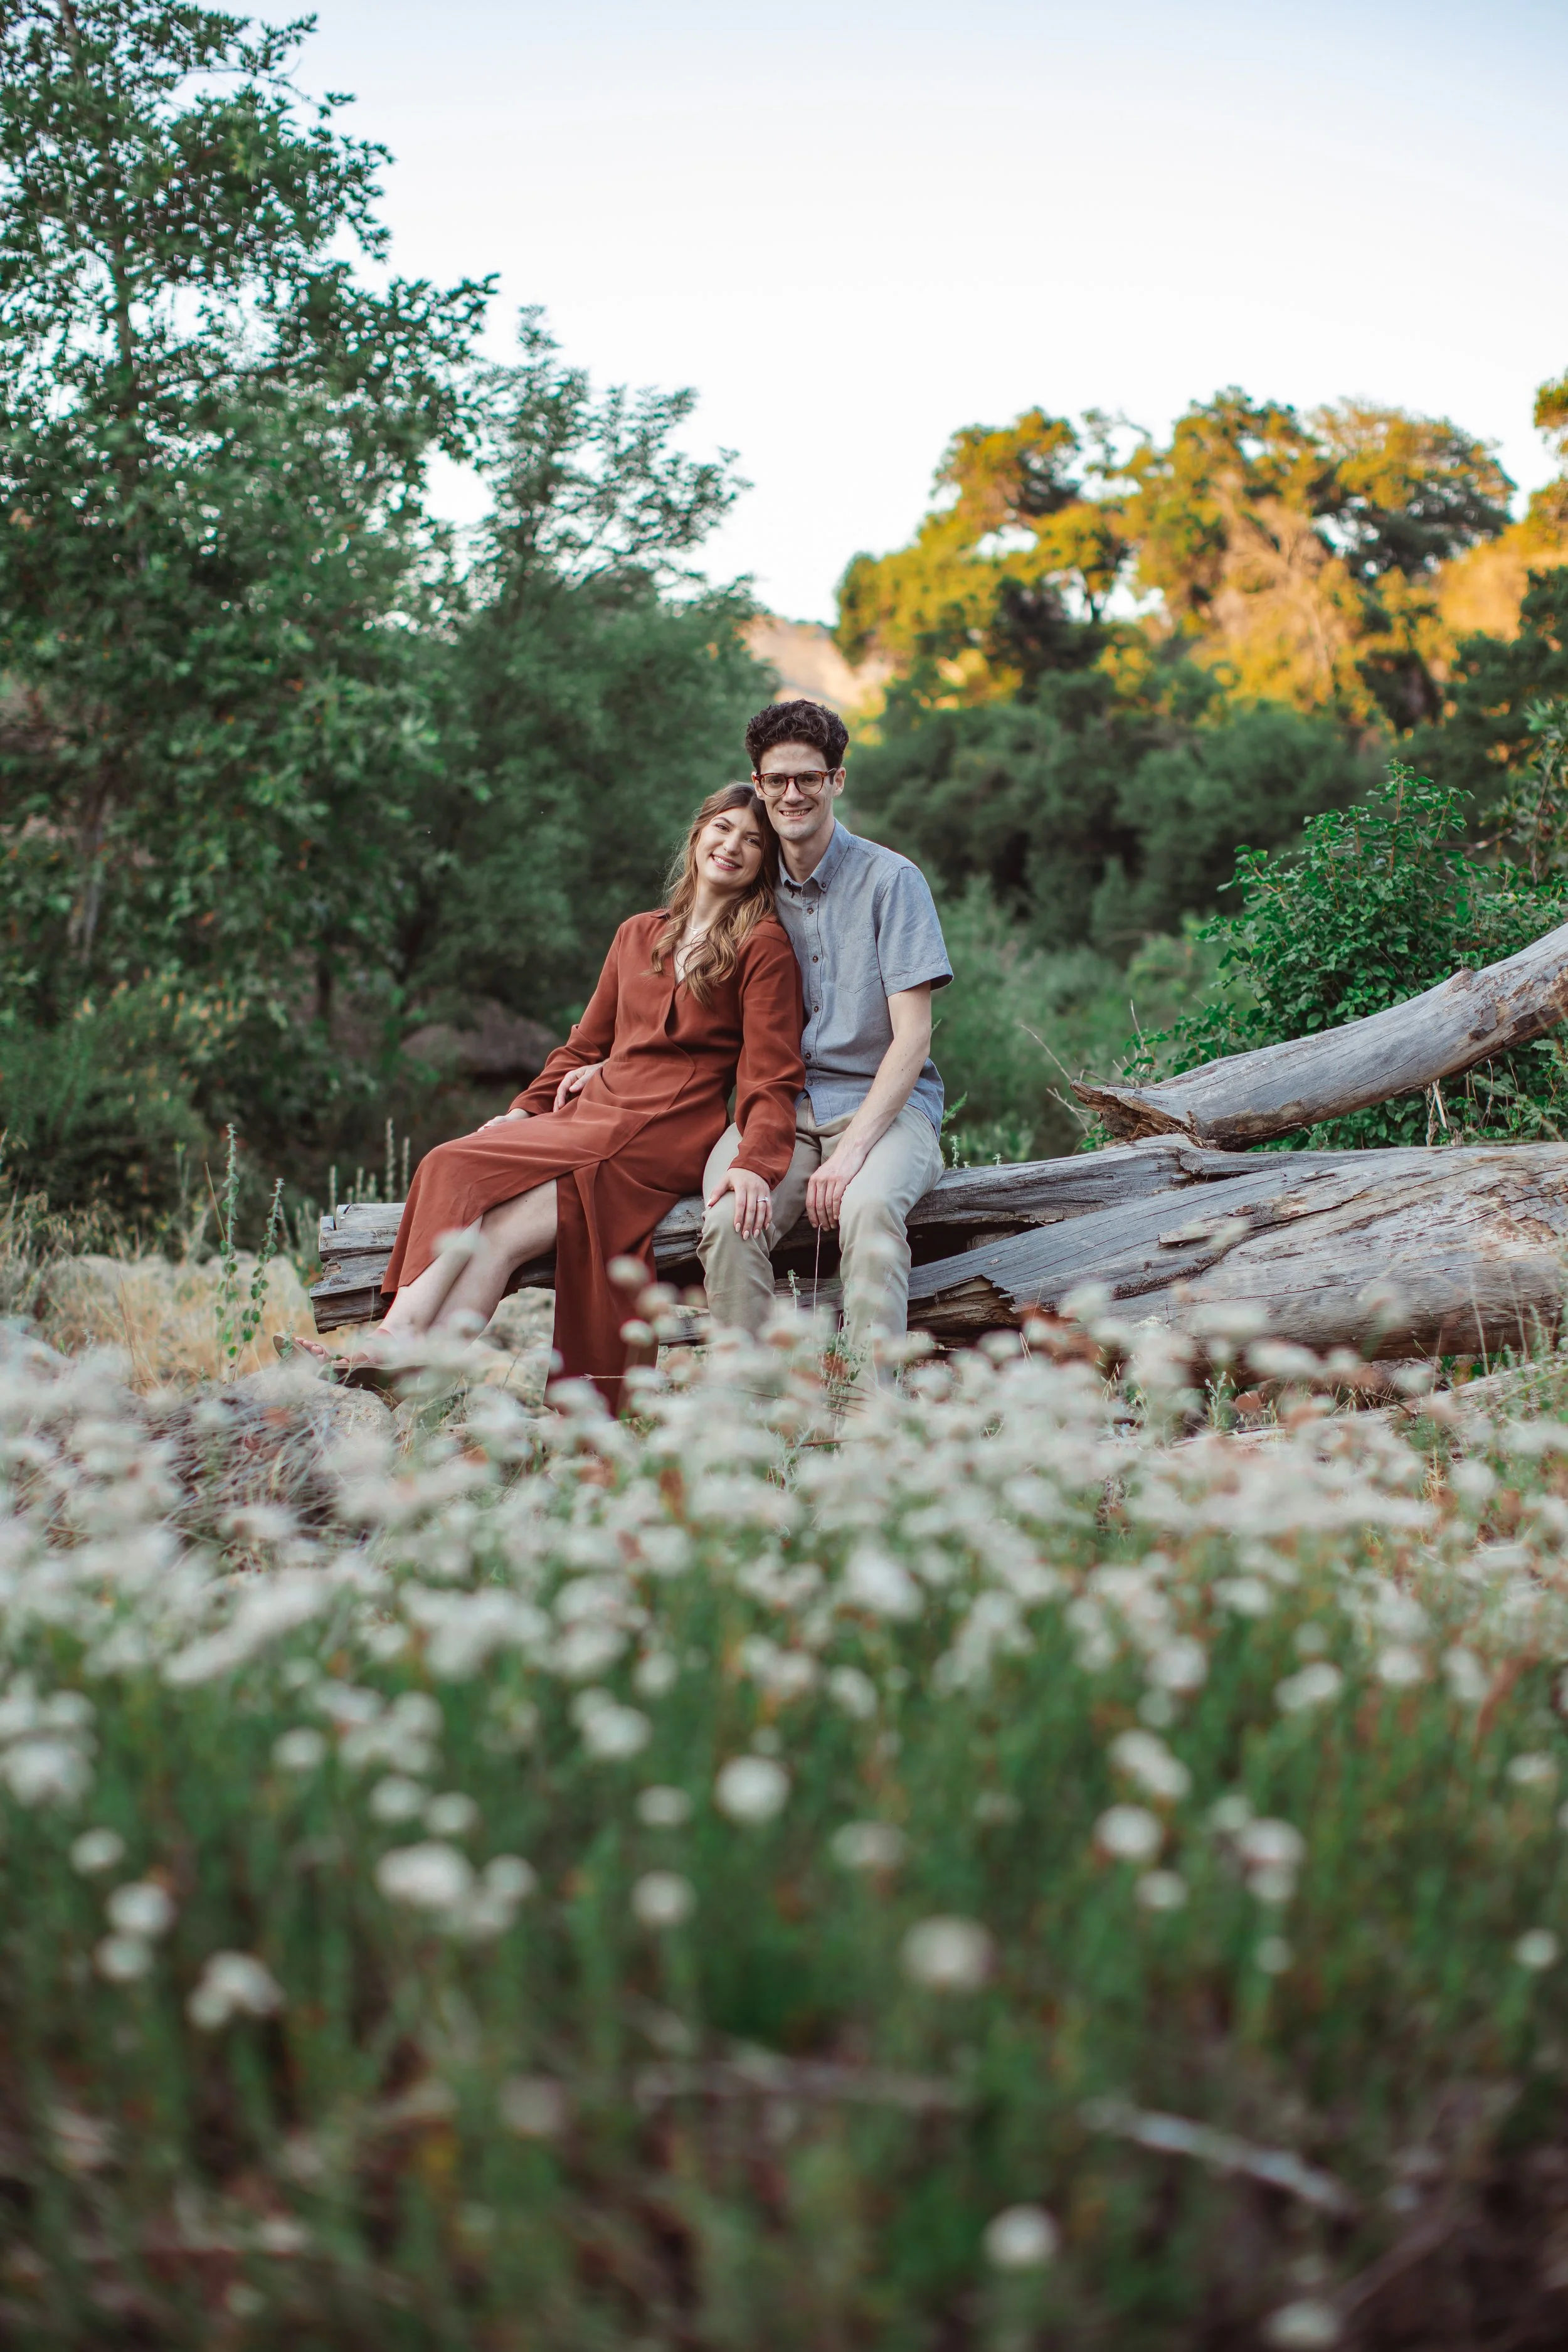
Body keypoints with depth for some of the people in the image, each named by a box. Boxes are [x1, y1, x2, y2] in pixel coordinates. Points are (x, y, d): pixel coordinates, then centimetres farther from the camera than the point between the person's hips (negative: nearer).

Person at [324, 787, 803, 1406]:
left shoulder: (764, 947, 3)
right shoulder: (638, 935, 21)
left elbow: (772, 1075, -5)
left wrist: (756, 1162, -22)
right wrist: (527, 1108, 12)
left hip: (666, 1135, -6)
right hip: (590, 1114, 6)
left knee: (499, 1233, -26)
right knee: (452, 1168, -22)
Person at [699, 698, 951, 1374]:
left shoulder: (891, 880, -2)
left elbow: (912, 1037, -8)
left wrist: (852, 1150, -20)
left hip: (883, 1101, -3)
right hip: (778, 1106, 3)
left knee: (868, 1206, -36)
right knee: (729, 1219, -28)